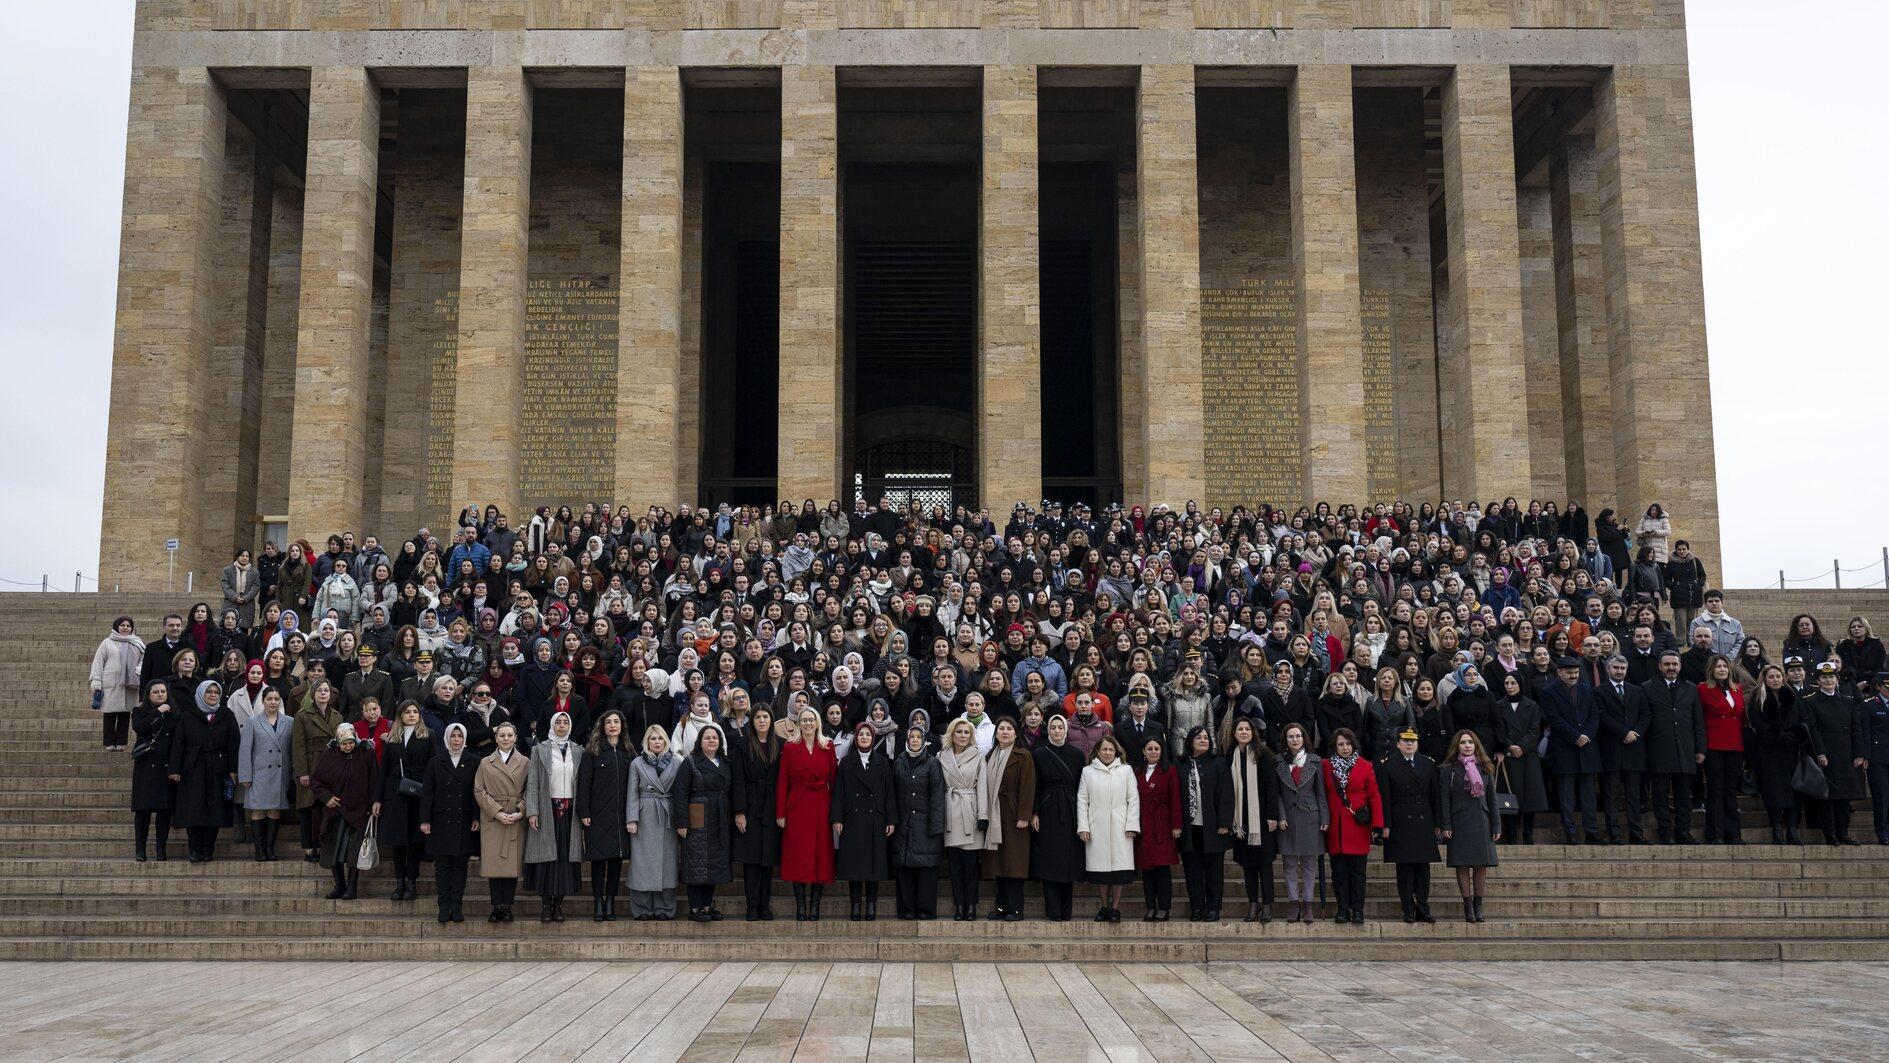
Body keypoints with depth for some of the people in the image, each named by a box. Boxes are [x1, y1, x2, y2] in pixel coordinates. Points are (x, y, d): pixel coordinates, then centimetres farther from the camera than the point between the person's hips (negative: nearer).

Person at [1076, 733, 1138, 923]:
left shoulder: (1126, 770, 9)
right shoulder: (1088, 772, 10)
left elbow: (1133, 799, 6)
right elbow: (1082, 800, 7)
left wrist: (1132, 825, -2)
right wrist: (1083, 827, -1)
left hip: (1120, 828, -1)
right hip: (1096, 828, 1)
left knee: (1119, 866, -5)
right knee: (1100, 866, 1)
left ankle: (1115, 907, 3)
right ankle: (1104, 906, 13)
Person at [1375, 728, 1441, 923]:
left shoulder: (1428, 764, 12)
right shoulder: (1387, 765, 1)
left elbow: (1435, 795, 12)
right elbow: (1383, 797, -3)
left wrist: (1438, 823, 7)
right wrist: (1385, 824, -9)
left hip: (1424, 823, 3)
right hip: (1400, 824, -3)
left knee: (1423, 867, 4)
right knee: (1404, 867, -1)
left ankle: (1423, 910, 10)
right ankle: (1408, 911, 4)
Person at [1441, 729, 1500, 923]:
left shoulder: (1485, 769, 9)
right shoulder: (1448, 769, 1)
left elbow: (1492, 798, 10)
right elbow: (1445, 799, -2)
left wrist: (1496, 826, 4)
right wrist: (1446, 826, -9)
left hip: (1481, 822, 2)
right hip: (1459, 823, -2)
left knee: (1481, 865, 3)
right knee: (1462, 865, -2)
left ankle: (1478, 905, 12)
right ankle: (1468, 905, 5)